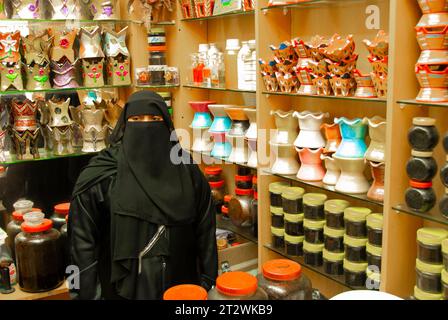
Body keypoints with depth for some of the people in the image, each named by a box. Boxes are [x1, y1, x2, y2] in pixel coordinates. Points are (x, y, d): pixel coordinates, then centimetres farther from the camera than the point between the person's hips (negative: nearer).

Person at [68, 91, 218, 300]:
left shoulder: (187, 171, -3)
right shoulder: (101, 176, -10)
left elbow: (205, 231, 0)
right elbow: (83, 239, -9)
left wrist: (207, 283, -1)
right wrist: (85, 293, -10)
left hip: (180, 288, 2)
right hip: (122, 289, -2)